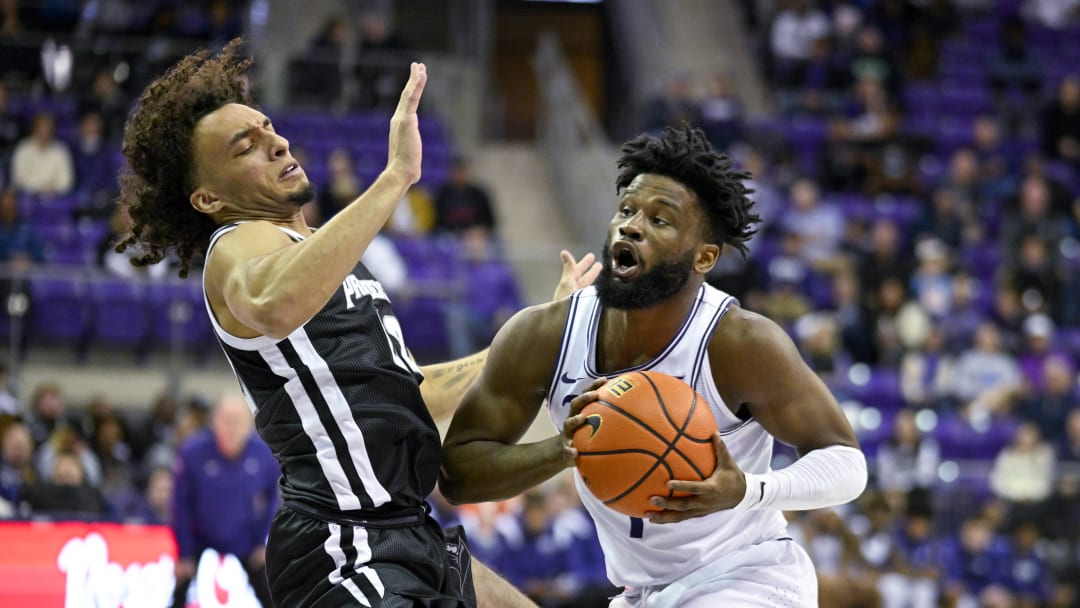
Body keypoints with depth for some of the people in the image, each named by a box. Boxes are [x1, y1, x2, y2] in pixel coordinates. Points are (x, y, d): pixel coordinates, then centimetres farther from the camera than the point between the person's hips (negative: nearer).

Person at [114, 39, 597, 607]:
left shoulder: (320, 251, 22)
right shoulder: (239, 247, -9)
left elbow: (412, 392, 31)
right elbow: (273, 307, -37)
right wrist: (395, 178, -34)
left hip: (410, 535, 10)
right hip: (346, 551, -10)